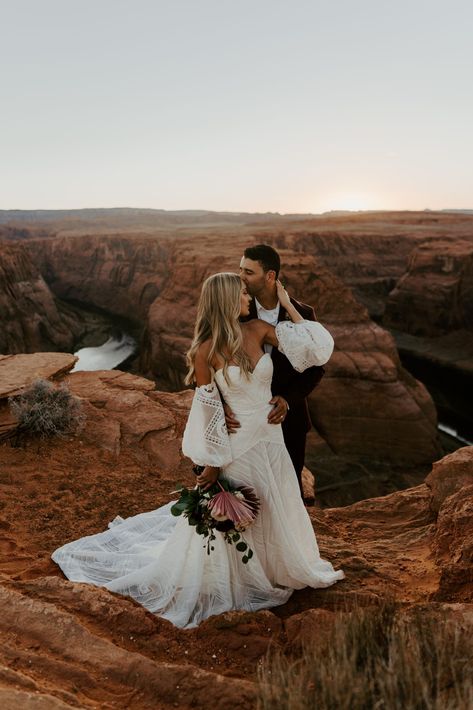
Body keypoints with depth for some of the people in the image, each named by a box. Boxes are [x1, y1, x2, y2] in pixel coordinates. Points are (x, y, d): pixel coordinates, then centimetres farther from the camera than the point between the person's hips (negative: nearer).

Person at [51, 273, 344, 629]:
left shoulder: (258, 330, -4)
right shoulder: (206, 350, -16)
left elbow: (314, 346, -7)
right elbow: (207, 410, -12)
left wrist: (287, 305, -4)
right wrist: (212, 461, -8)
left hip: (271, 440, 5)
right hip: (236, 446, -5)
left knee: (276, 512, 23)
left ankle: (279, 568, 50)